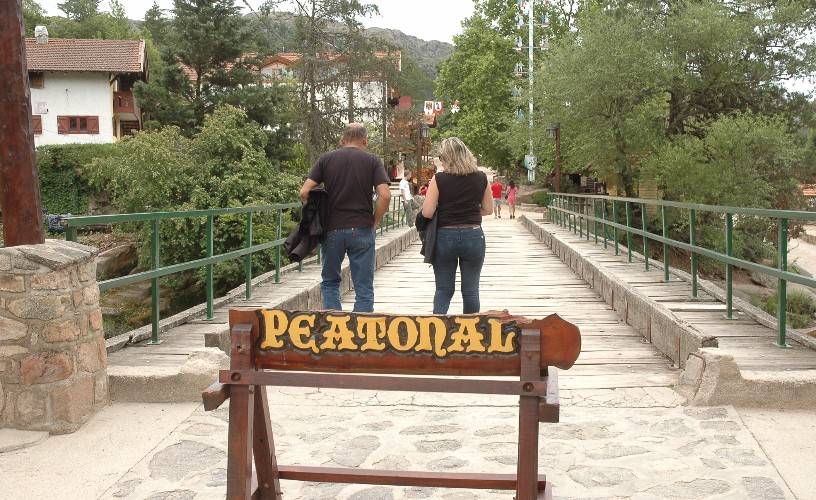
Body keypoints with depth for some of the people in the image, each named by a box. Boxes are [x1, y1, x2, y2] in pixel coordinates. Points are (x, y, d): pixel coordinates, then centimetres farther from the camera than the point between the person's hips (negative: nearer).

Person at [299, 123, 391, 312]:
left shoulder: (326, 159, 4)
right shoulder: (372, 161, 1)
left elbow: (304, 192, -4)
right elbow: (385, 195, -11)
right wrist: (374, 222, 2)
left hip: (332, 229, 1)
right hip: (362, 230, -1)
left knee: (330, 282, 16)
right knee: (364, 288, 6)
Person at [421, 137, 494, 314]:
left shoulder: (439, 179, -9)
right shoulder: (481, 178, -1)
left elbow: (427, 213, -10)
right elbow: (488, 209, 6)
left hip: (445, 236, -1)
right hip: (473, 235, 1)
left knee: (443, 290, 11)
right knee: (471, 290, 10)